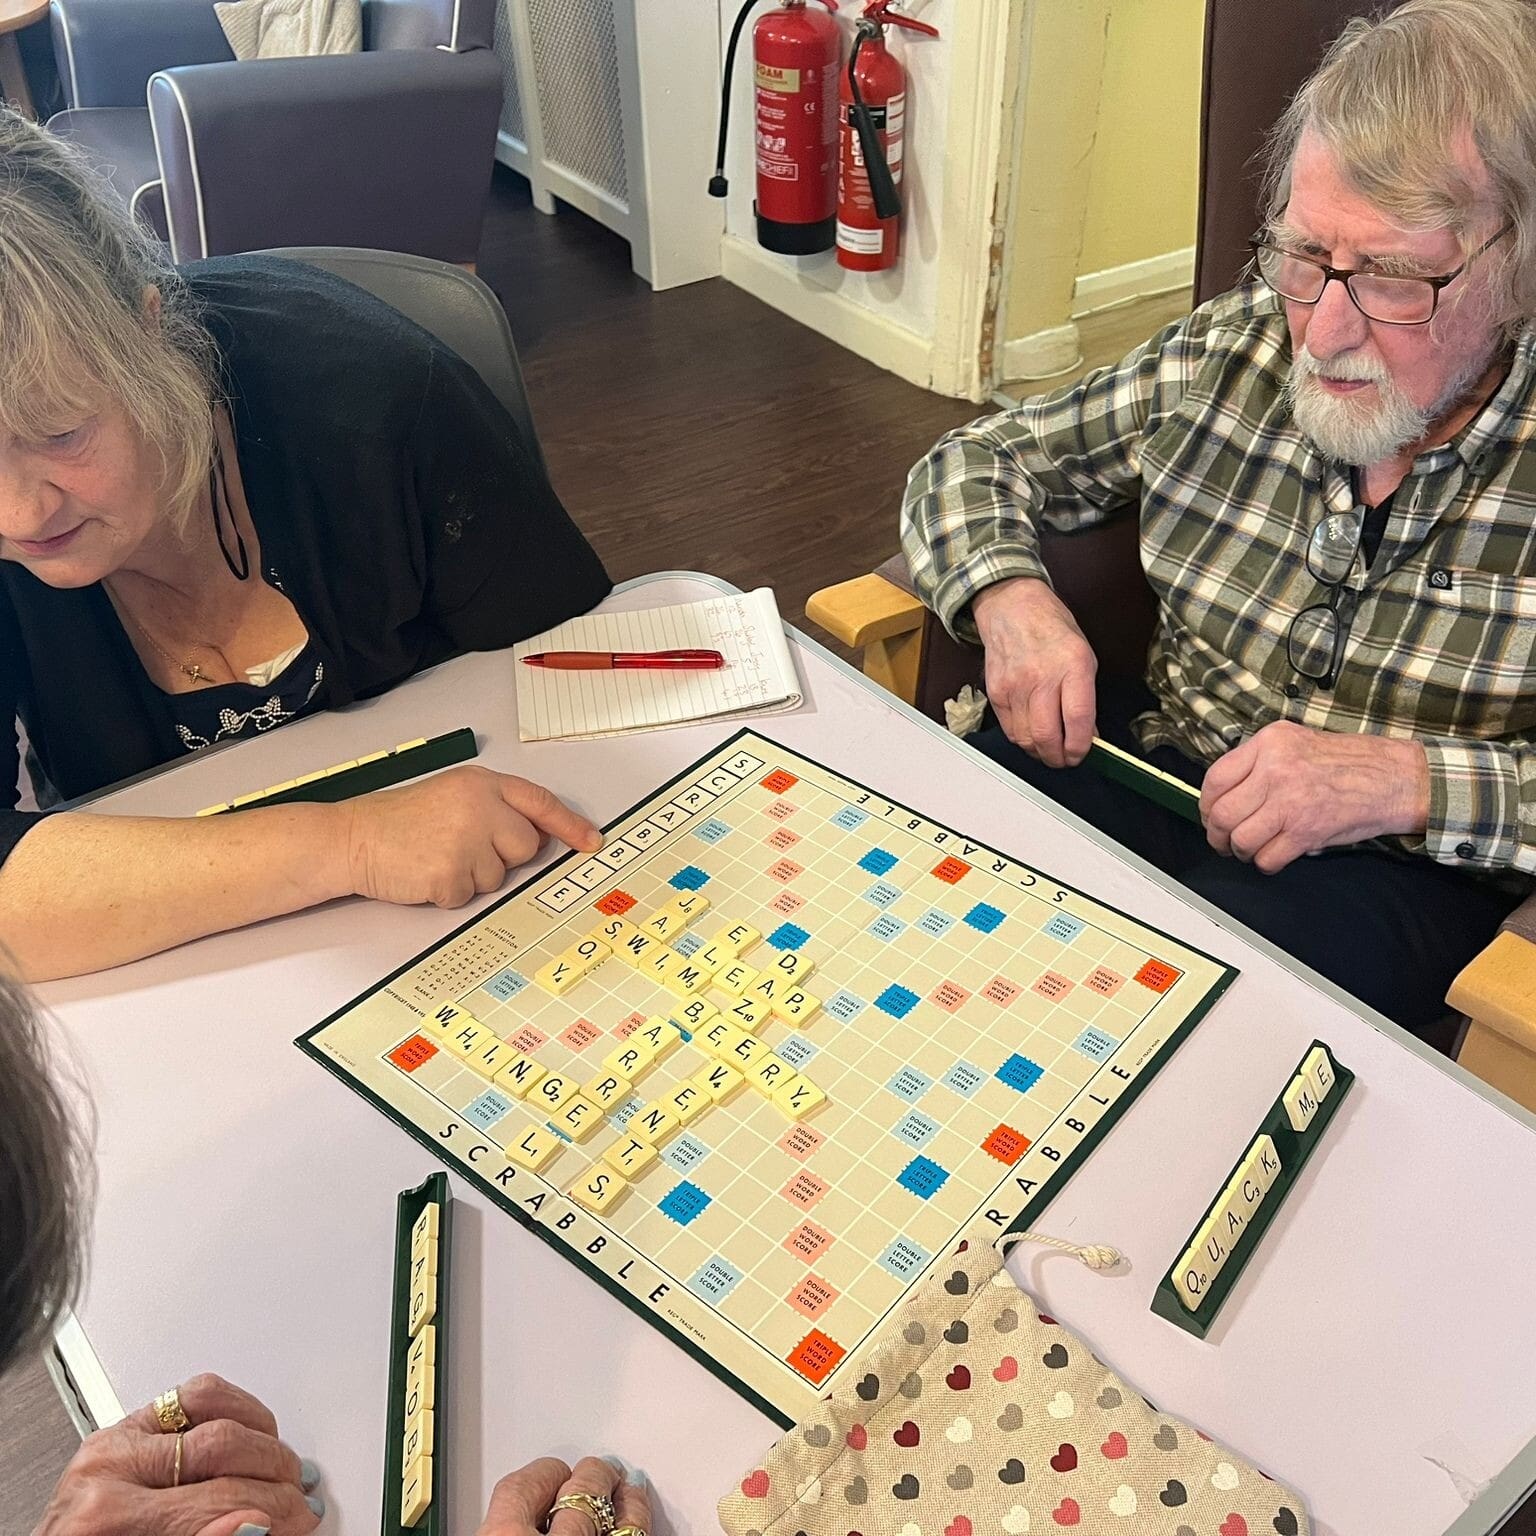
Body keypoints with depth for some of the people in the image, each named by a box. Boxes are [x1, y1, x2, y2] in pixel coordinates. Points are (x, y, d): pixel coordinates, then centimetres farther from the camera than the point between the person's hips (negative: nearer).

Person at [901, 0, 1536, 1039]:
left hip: (1405, 867, -2)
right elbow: (979, 462, 8)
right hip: (1155, 759, 3)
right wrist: (1008, 596, -14)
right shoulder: (1231, 351, -1)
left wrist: (1410, 780, -25)